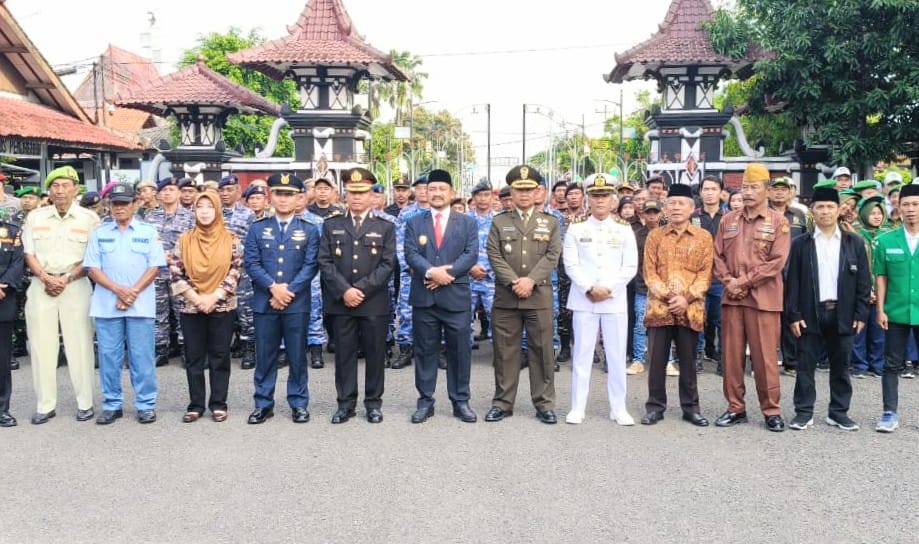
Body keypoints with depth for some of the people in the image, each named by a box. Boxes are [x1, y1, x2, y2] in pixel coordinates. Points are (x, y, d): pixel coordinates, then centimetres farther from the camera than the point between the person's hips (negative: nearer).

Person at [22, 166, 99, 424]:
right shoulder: (35, 217, 9)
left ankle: (85, 403, 6)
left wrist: (66, 279, -11)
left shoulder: (89, 219, 1)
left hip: (76, 286, -2)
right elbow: (28, 253, 6)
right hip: (41, 285, 3)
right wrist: (46, 278, -9)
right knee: (42, 345, 3)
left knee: (79, 344, -2)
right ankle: (45, 405, 10)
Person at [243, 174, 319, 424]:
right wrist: (273, 287, -13)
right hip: (264, 302, 1)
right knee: (264, 356, 7)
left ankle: (299, 404, 16)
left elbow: (311, 266, -3)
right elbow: (251, 263, 0)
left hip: (297, 303, -1)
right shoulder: (257, 229, 8)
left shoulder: (309, 230, 6)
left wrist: (288, 290, -13)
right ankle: (263, 404, 17)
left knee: (297, 356, 5)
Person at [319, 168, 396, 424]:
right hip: (340, 302, 1)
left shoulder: (385, 227, 7)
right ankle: (345, 403, 15)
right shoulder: (331, 225, 10)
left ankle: (373, 403, 16)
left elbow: (388, 264, -3)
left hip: (374, 302, -1)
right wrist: (344, 290, -13)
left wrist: (361, 288, -13)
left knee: (375, 353, 4)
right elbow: (325, 262, 1)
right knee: (344, 353, 5)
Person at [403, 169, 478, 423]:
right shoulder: (414, 223, 9)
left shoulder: (468, 223, 7)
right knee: (425, 351, 7)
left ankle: (461, 401, 15)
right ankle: (425, 401, 16)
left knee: (460, 351, 5)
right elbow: (411, 254, -4)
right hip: (423, 297, 1)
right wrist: (431, 272, -21)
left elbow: (471, 254, -5)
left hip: (456, 296, -1)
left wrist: (447, 273, -17)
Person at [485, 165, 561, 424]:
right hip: (505, 296, 0)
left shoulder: (550, 222, 9)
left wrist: (531, 280, -14)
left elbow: (552, 256, -1)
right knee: (505, 351, 4)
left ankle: (544, 403, 11)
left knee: (542, 350, 3)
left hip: (540, 296, 0)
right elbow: (494, 256, -1)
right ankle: (503, 402, 13)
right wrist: (513, 282, -14)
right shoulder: (499, 222, 9)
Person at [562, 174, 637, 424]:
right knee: (582, 354, 2)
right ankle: (577, 408, 9)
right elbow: (571, 265, -2)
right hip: (583, 300, 0)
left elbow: (630, 267, 1)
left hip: (615, 300, 1)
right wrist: (589, 289, -14)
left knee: (616, 356, 4)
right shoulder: (575, 229, 5)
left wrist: (607, 289, -11)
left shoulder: (624, 231, 7)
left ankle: (618, 408, 13)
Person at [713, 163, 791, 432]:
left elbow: (776, 261, -9)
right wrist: (728, 282, -7)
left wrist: (744, 282, -12)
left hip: (763, 298, -4)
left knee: (765, 356, 0)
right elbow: (718, 256, 9)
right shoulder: (728, 221, 11)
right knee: (731, 354, 7)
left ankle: (771, 410, 11)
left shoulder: (778, 222, -1)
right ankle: (735, 407, 17)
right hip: (731, 298, 4)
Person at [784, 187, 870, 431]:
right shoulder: (800, 244, 2)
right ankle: (804, 412, 11)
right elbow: (792, 282, 0)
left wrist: (861, 314, -1)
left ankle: (839, 412, 19)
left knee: (841, 365, 9)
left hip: (843, 313, 1)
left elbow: (863, 281, 5)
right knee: (806, 364, 2)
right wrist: (793, 315, -7)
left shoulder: (854, 243, 5)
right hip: (810, 313, -1)